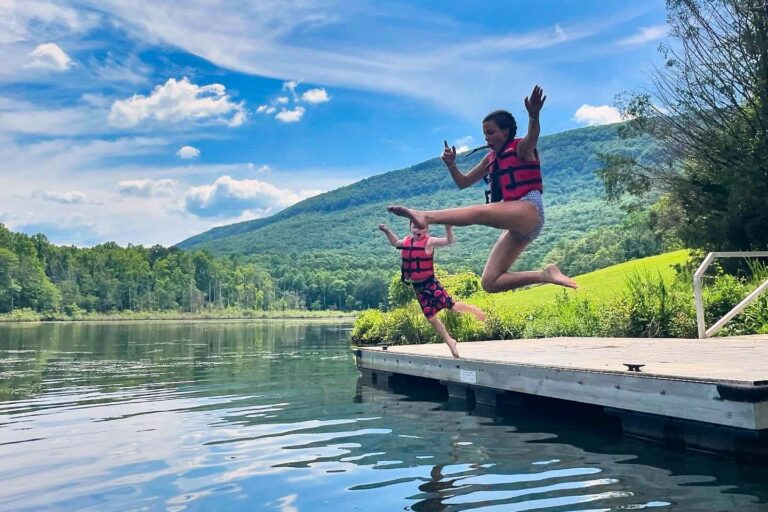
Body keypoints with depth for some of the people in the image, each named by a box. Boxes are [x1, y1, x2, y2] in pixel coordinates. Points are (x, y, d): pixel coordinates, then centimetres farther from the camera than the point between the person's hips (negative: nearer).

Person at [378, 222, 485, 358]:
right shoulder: (406, 241, 7)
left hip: (430, 283, -6)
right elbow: (395, 242, 30)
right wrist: (387, 231, 19)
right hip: (417, 287, 6)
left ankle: (471, 309, 20)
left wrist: (448, 228, -40)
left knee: (451, 305, -14)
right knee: (431, 318, 7)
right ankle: (450, 342, 23)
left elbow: (449, 241, -23)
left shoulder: (429, 241, -11)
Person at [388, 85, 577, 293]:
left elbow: (533, 136, -23)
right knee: (490, 282, -3)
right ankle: (544, 275, -2)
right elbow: (463, 182, 24)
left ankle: (426, 216, -52)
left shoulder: (521, 147, 3)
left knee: (480, 212, -37)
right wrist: (451, 164, 4)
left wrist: (534, 116, -45)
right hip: (516, 225, 8)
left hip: (529, 210, -8)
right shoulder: (492, 158, 23)